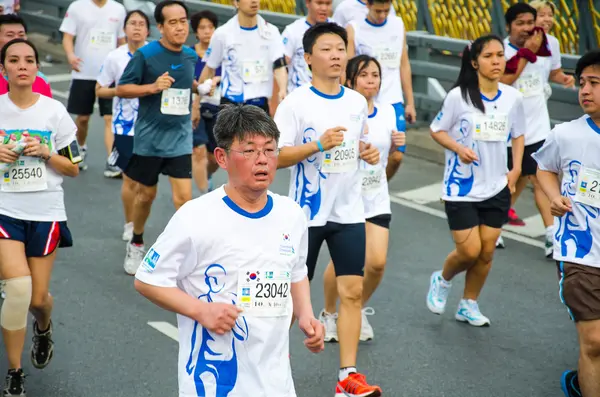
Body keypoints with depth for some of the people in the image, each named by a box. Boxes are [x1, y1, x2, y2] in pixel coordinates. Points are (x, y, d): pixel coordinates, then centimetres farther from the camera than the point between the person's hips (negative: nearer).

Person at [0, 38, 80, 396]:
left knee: (38, 298, 4)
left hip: (46, 213, 1)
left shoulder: (54, 111, -1)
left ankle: (44, 329, 44)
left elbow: (73, 168, 4)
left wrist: (44, 153, -13)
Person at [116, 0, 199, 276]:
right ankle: (136, 244, 38)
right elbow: (121, 89, -9)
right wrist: (153, 87, -21)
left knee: (183, 197, -9)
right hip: (149, 137, -2)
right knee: (146, 193, 14)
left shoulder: (191, 56, 3)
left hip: (180, 139, 2)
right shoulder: (145, 54, -12)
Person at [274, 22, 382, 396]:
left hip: (349, 211, 4)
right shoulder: (295, 102, -11)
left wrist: (368, 152, -2)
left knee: (353, 291, -1)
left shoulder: (357, 102, 5)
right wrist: (319, 145, -26)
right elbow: (277, 157, -14)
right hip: (307, 211, -4)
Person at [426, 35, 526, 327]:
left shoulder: (513, 97, -1)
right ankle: (442, 280, 26)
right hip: (461, 188, -4)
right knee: (469, 251, -6)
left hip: (496, 188, 4)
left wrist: (516, 169, 3)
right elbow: (437, 131, -2)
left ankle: (469, 305, 27)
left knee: (486, 252, 7)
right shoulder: (458, 96, -12)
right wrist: (459, 148, -19)